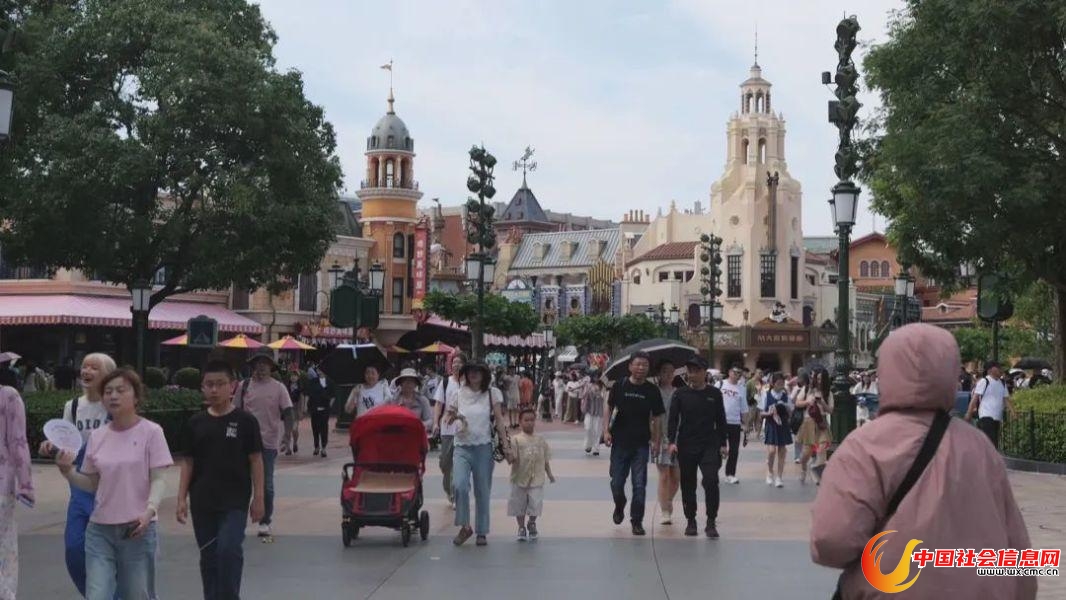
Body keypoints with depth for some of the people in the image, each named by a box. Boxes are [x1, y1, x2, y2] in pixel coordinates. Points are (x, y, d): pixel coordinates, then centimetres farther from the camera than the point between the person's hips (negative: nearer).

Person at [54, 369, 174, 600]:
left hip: (137, 529, -3)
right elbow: (91, 484, 14)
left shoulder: (151, 432, -4)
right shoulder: (97, 436, 8)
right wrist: (67, 471, -4)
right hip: (99, 529, 3)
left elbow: (158, 479, -7)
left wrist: (150, 510, -23)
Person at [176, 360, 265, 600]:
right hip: (202, 502, 4)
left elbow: (255, 460, -2)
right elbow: (188, 462, 8)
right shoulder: (196, 423, 4)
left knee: (229, 549, -17)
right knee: (208, 557, 10)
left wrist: (258, 498, -4)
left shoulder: (245, 421, -4)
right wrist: (182, 498, 2)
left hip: (235, 501, -3)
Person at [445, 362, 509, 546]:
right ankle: (465, 526, -2)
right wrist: (452, 416, -14)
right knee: (459, 485, -18)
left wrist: (505, 444, -7)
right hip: (462, 447, 1)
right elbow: (447, 418, 10)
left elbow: (499, 421, 1)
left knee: (483, 491, 5)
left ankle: (481, 531, 18)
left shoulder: (492, 393, 2)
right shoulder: (459, 394, 6)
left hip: (483, 447, -1)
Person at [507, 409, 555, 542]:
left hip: (537, 480, 1)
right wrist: (509, 456, -31)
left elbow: (546, 459, 12)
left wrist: (549, 474, 11)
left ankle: (532, 524, 27)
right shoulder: (516, 440, -5)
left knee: (536, 505, -1)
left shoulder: (541, 441, 5)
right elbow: (511, 459, -10)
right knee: (519, 506, 8)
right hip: (519, 479, -1)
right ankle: (521, 528, 26)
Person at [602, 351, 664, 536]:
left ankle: (637, 521, 11)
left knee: (639, 485, 1)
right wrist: (606, 430, -5)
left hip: (641, 444, 0)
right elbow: (609, 409, 7)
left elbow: (656, 418, 5)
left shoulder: (652, 390, 0)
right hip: (620, 442, 0)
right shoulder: (619, 386, -1)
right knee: (616, 482, 5)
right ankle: (619, 507, 35)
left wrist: (656, 441, 1)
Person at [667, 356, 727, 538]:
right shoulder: (680, 394, 2)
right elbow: (672, 419, 0)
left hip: (709, 446, -1)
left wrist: (722, 444, 7)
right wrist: (672, 441, -11)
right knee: (688, 485, 7)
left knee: (711, 481, -14)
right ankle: (690, 521, 22)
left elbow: (720, 420, 10)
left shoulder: (715, 394, 4)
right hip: (686, 446, 1)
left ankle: (711, 522, -5)